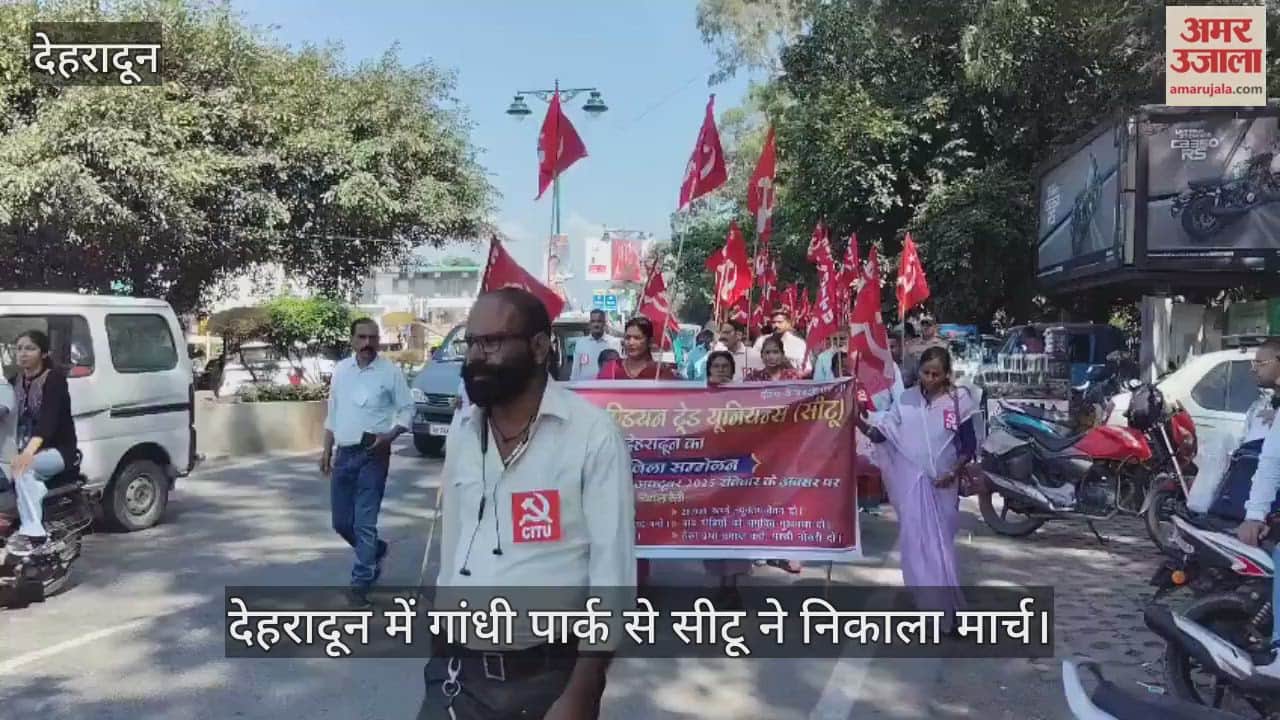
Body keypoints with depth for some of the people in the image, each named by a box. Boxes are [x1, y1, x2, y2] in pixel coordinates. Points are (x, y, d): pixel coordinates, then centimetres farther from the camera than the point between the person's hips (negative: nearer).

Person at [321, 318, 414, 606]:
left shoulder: (390, 371, -6)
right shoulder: (340, 370, 7)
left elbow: (406, 410, -3)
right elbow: (333, 414, 14)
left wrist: (390, 435, -20)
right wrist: (327, 450, 11)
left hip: (373, 455, -5)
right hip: (344, 454, 5)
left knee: (364, 523, -6)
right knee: (341, 522, 11)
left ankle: (361, 583, 4)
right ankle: (375, 551, 36)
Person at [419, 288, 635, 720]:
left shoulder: (593, 435, -13)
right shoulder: (461, 438, 5)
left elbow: (613, 573, -13)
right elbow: (450, 551, 12)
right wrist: (438, 656, 14)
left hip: (549, 675, -4)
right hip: (458, 671, 4)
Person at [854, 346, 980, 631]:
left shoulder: (959, 400, -4)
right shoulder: (907, 400, 0)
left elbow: (969, 446, -1)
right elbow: (881, 435, -4)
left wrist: (952, 473, -13)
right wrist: (859, 422, -21)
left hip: (941, 484, -1)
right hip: (911, 483, 1)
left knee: (941, 546, 7)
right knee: (915, 545, 2)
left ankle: (949, 610, 19)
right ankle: (926, 608, 13)